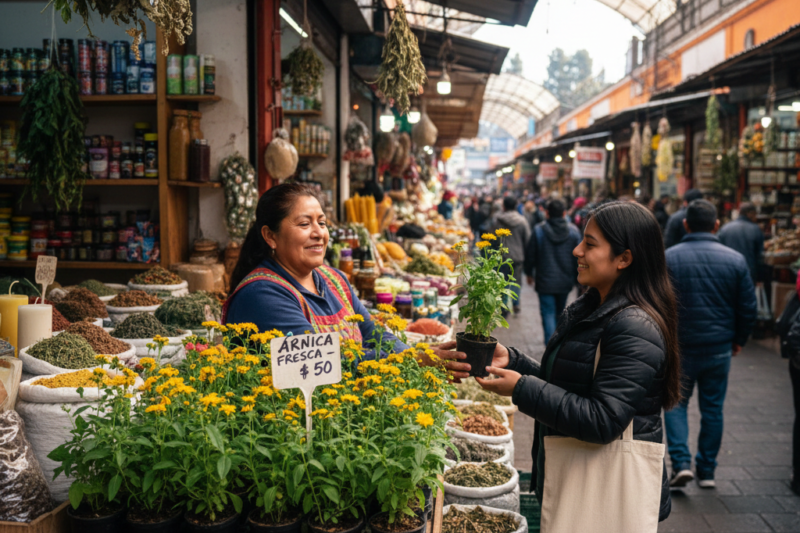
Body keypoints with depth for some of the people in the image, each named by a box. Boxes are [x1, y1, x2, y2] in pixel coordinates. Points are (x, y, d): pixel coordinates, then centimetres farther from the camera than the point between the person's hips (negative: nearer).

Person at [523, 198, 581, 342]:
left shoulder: (538, 230, -8)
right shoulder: (573, 231, -3)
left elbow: (530, 254, -1)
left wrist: (529, 273, 13)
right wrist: (577, 277, 12)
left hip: (545, 281, -3)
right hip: (565, 281, 3)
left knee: (548, 313, -2)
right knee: (561, 312, 20)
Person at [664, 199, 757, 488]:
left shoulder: (668, 258, -8)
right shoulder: (735, 259, -2)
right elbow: (748, 307, 2)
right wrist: (739, 339, 16)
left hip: (680, 347, -2)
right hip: (720, 348, 2)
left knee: (676, 404, 12)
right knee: (712, 408, 12)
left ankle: (681, 462, -2)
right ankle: (707, 471, 20)